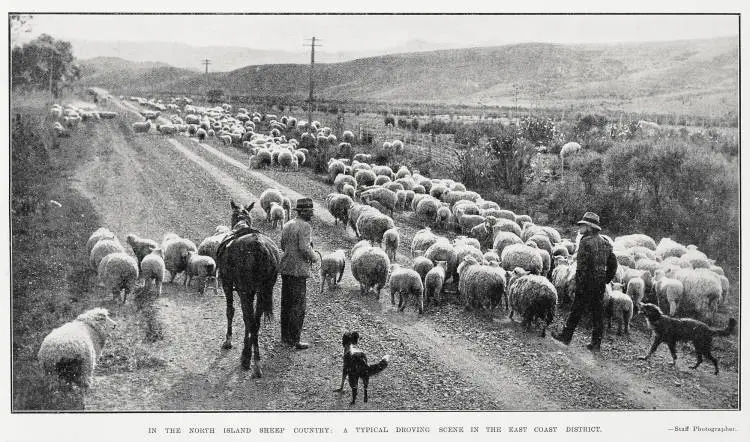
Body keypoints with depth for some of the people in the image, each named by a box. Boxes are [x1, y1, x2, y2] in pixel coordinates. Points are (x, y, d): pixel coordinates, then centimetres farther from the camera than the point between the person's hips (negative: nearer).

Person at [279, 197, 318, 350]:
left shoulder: (287, 225, 12)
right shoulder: (305, 226, -14)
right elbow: (304, 247, -23)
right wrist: (313, 257, -6)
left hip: (285, 268, 9)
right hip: (298, 270, -8)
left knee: (286, 303, 16)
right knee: (299, 305, -2)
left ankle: (285, 336, 25)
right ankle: (294, 339, 0)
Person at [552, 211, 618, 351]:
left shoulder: (586, 242, -13)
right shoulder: (605, 243, 12)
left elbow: (582, 265, -19)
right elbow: (613, 263, 16)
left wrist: (579, 285, -17)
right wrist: (606, 280, 21)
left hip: (588, 282, -7)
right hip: (601, 284, 7)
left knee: (576, 311, 4)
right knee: (598, 313, 9)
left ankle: (566, 337, 15)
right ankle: (596, 343, 12)